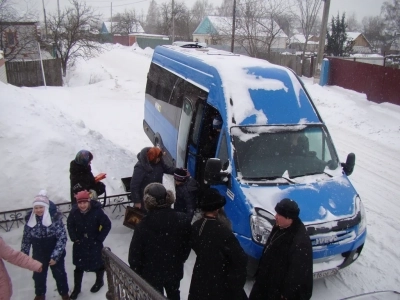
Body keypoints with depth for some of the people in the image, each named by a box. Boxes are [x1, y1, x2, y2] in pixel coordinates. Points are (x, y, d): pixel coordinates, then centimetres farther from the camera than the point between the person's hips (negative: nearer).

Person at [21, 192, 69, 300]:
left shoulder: (55, 218, -21)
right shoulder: (30, 219, -9)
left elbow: (62, 238, -19)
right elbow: (26, 238, 3)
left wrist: (55, 256, -21)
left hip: (55, 255, -3)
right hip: (38, 255, 3)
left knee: (59, 275, 15)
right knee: (38, 276, 20)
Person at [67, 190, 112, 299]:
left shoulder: (97, 211, -25)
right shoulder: (74, 211, -15)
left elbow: (107, 225, -15)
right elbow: (70, 224, 4)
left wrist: (99, 239, -13)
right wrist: (74, 238, -2)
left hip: (94, 243, -2)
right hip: (79, 243, 2)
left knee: (98, 263, 15)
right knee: (79, 266, 11)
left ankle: (99, 281, 43)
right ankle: (77, 288, 31)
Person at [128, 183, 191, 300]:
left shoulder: (144, 225, -27)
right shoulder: (182, 219, -17)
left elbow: (135, 254, -17)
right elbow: (187, 246, -3)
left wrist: (136, 272, 1)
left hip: (151, 273, -2)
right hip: (174, 270, 3)